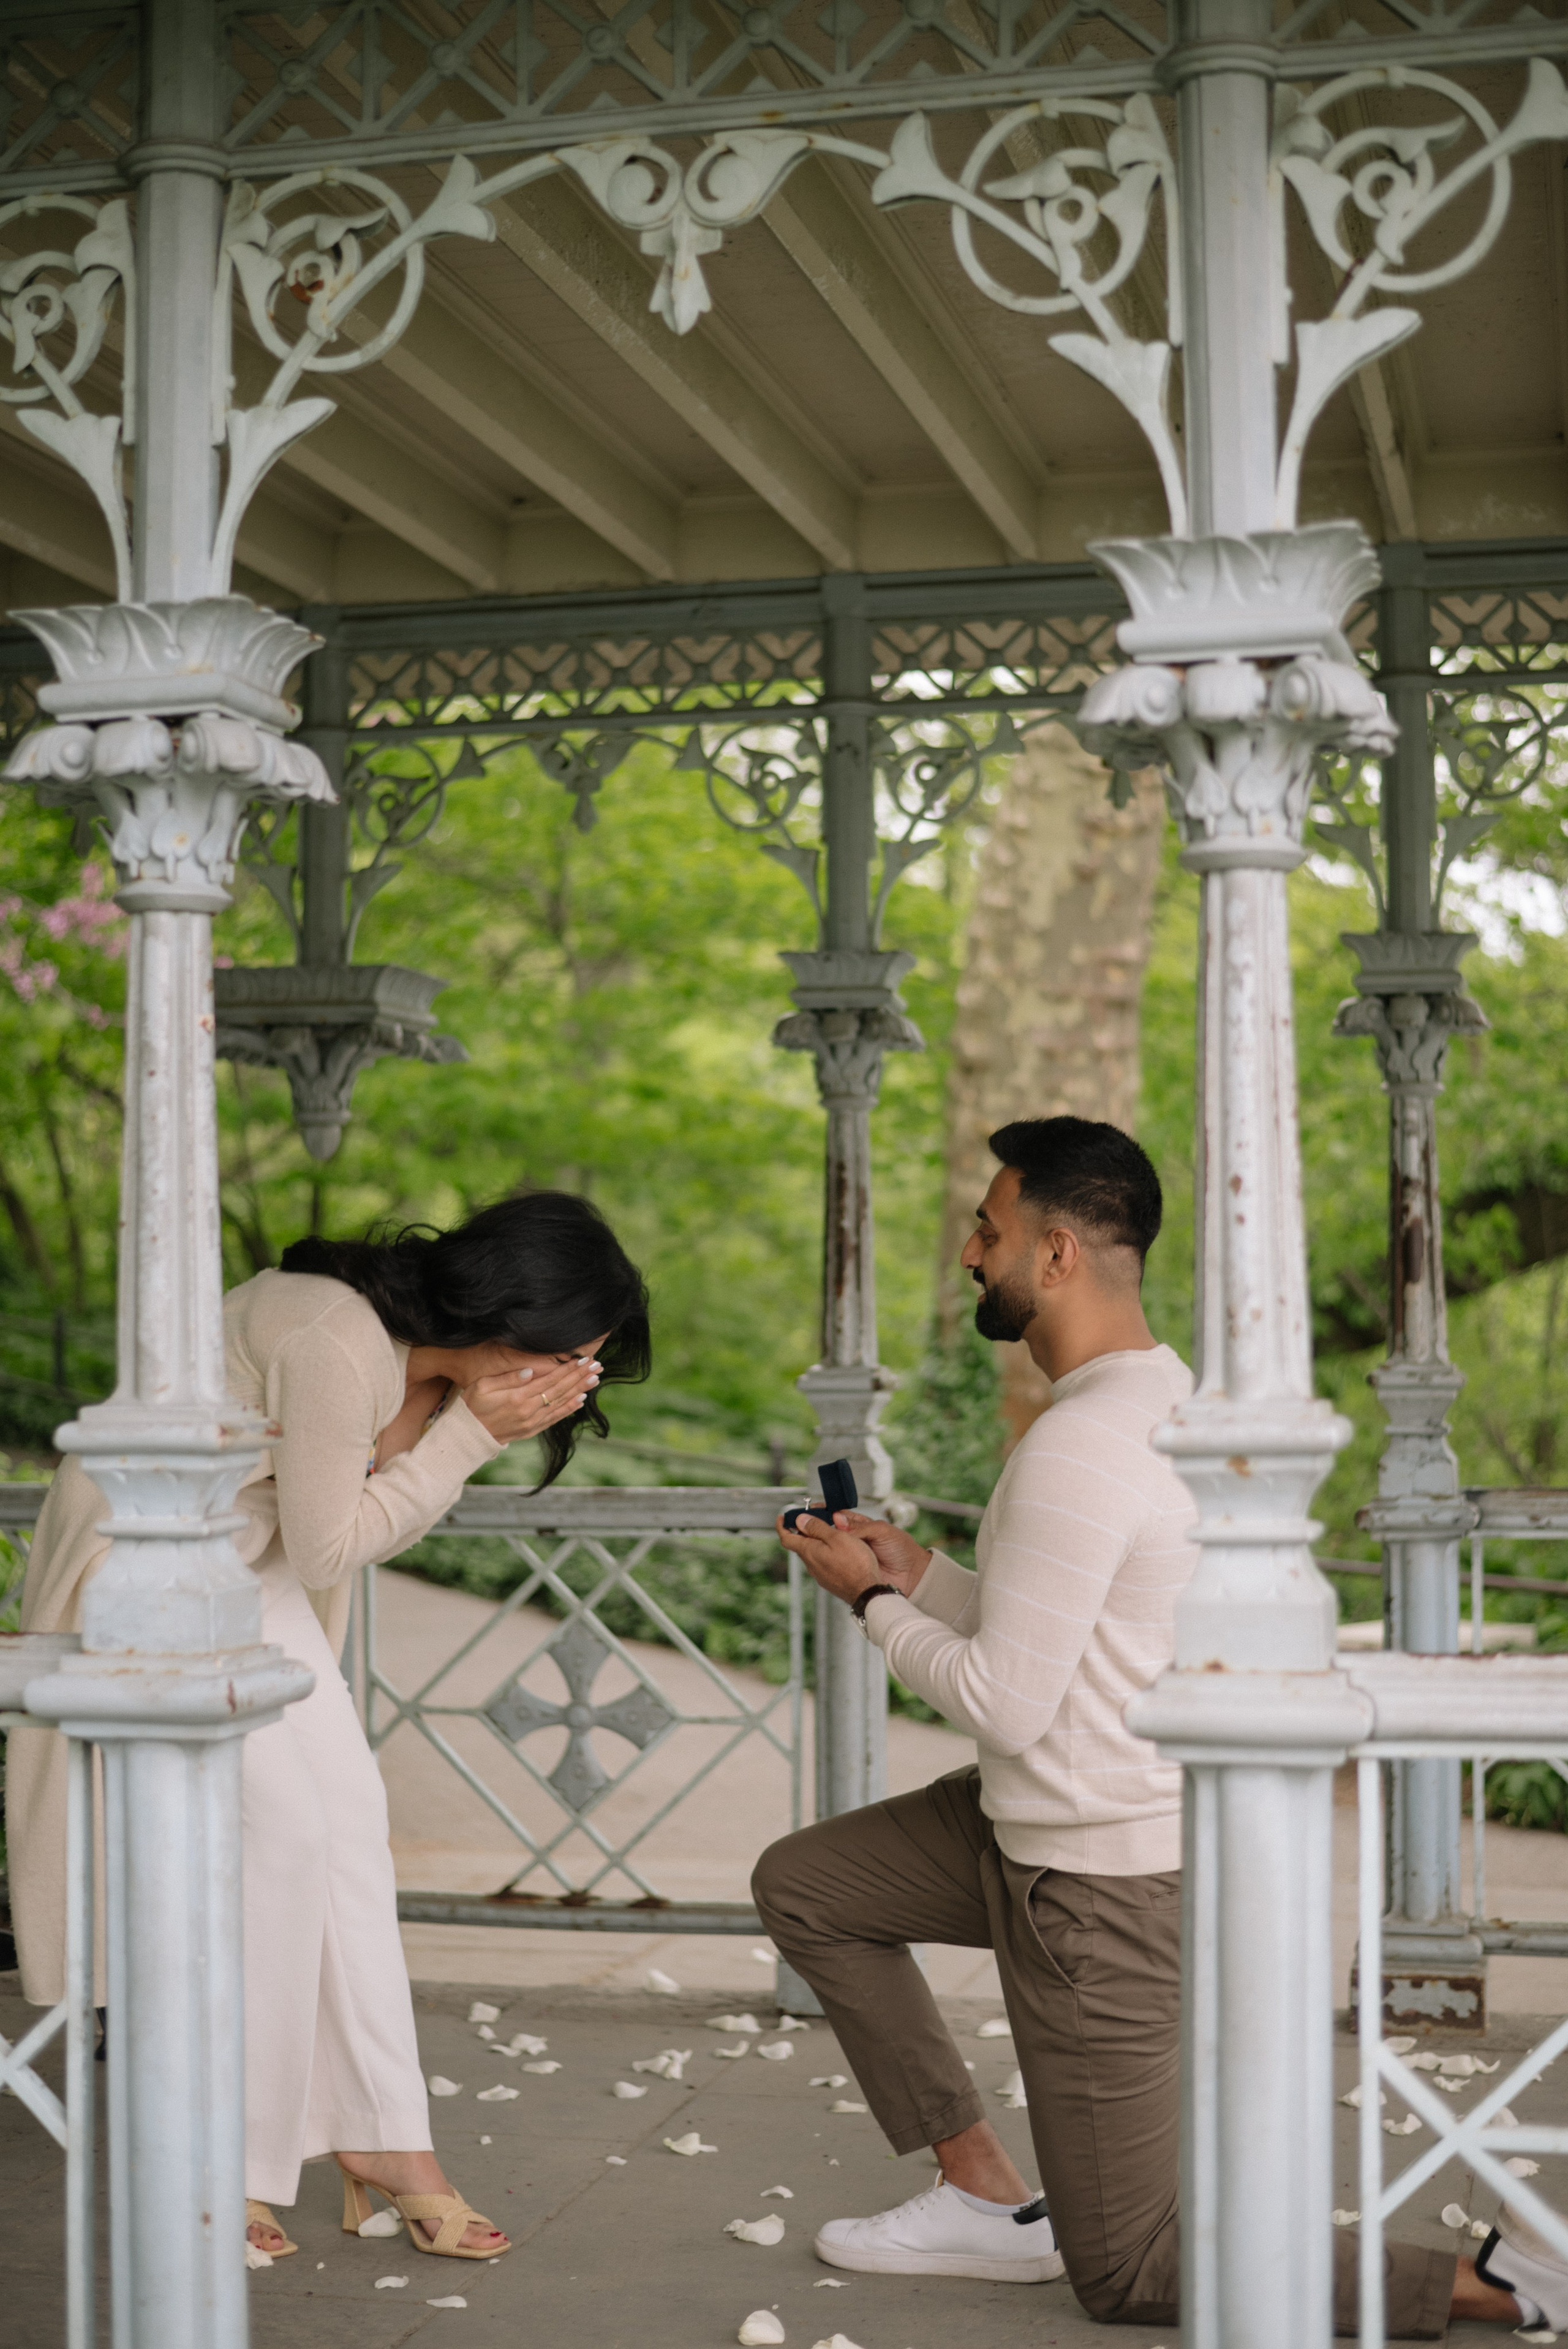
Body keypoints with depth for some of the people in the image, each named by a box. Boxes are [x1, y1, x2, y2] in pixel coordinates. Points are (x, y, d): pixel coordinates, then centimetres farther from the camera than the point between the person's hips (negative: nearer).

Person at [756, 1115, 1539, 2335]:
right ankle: (986, 2196, 20)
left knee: (1133, 2274, 2)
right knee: (801, 1888, 20)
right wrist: (921, 1574, 6)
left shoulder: (1081, 1447, -27)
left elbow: (1005, 1705, -23)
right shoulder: (1169, 1394, 5)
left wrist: (876, 1602, -8)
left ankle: (1495, 2284, -1)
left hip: (1101, 1879, -10)